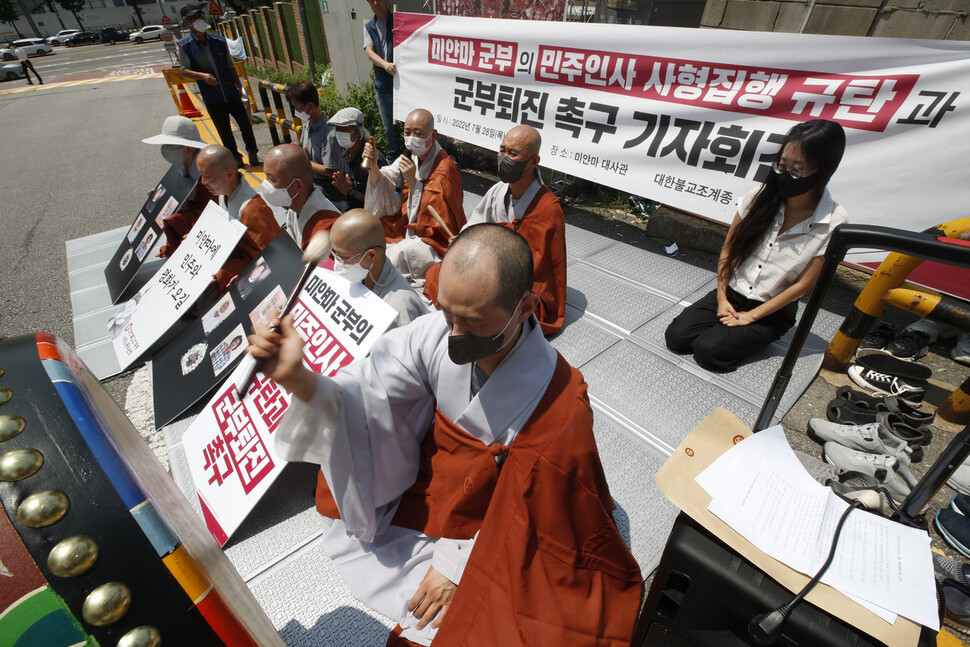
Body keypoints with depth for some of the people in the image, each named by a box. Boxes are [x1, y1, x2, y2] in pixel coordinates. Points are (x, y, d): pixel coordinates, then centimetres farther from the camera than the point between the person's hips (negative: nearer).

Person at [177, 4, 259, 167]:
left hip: (232, 94, 1)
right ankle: (235, 156, 22)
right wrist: (202, 76, -21)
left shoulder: (219, 41, 1)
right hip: (212, 99, -1)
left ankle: (252, 152, 23)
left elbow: (230, 65, 11)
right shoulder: (184, 45, -4)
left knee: (245, 124, 4)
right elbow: (185, 70, -3)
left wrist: (238, 85, 11)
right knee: (224, 131, 8)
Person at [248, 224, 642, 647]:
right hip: (428, 485, 5)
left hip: (490, 532, -4)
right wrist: (299, 380, -41)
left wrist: (459, 565, -14)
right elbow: (366, 396, -22)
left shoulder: (560, 411, -33)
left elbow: (532, 514, -19)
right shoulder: (438, 332, -26)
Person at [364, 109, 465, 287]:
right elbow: (383, 185, 0)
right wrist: (373, 165, -19)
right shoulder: (411, 157, 2)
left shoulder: (444, 169, -21)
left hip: (437, 238, -7)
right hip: (411, 226, 8)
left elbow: (432, 212, -24)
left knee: (406, 250, -31)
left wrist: (412, 180, -28)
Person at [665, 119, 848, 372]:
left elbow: (803, 284, -12)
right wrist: (722, 298, -5)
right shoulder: (761, 196, -7)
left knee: (707, 350, -22)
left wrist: (750, 316, -13)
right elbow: (728, 248, 0)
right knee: (676, 336, -14)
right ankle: (723, 327, 10)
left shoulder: (833, 223, -15)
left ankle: (753, 337, 6)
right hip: (731, 293, 3)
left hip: (772, 312, -3)